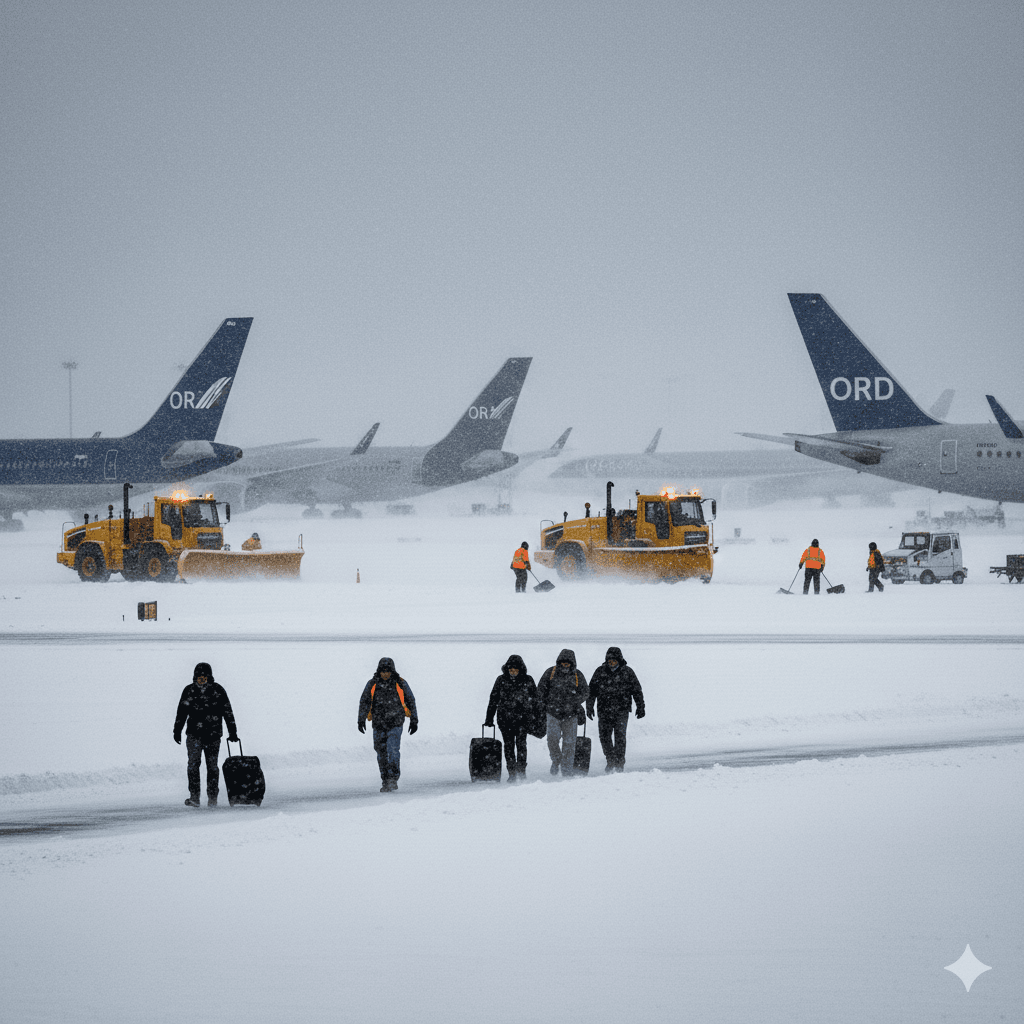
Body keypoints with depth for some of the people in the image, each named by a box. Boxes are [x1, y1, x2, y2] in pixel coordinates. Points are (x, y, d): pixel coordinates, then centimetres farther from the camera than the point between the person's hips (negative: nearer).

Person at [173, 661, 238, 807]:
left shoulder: (218, 690, 1)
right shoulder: (189, 691, 3)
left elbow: (228, 712, 5)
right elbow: (181, 712, 11)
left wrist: (232, 732, 3)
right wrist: (177, 730, 8)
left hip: (213, 735, 0)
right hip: (194, 734, 0)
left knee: (212, 766, 3)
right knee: (193, 763, -10)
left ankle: (212, 797, 11)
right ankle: (194, 796, -8)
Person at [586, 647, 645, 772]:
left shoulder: (627, 672, 1)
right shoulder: (600, 671, 4)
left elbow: (637, 690, 7)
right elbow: (592, 690, 10)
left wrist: (640, 707, 5)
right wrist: (589, 706, 7)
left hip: (622, 710, -2)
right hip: (604, 710, 2)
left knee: (620, 736, -8)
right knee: (604, 736, 3)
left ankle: (620, 763, -1)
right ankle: (610, 760, 20)